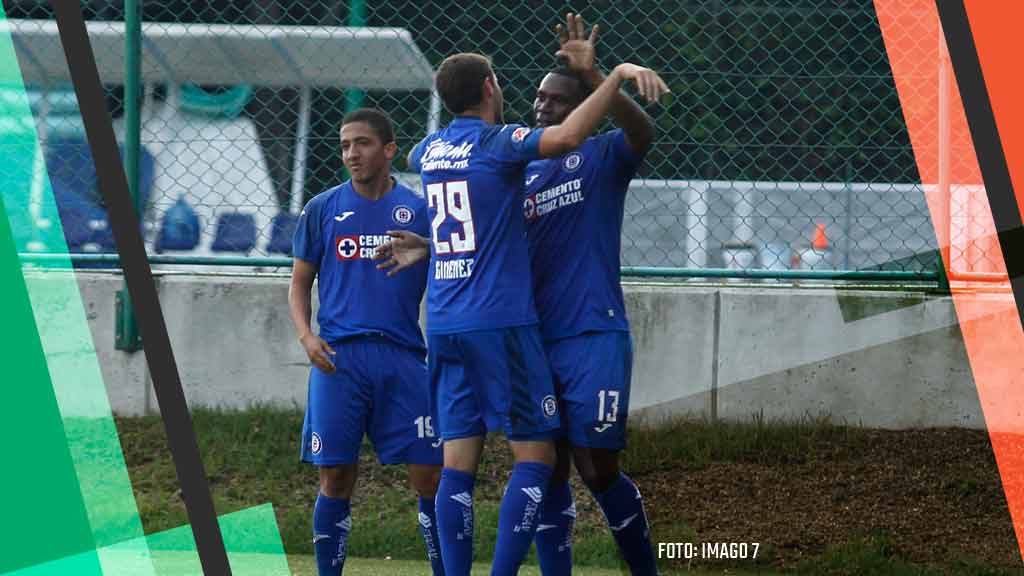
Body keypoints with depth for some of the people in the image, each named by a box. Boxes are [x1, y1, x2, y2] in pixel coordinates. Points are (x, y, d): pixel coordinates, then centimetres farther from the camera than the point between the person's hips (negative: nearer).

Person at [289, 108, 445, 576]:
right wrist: (306, 335, -4)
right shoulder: (322, 210, 8)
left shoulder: (419, 210, 7)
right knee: (335, 478, 1)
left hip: (403, 357, 0)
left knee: (430, 475, -3)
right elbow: (300, 283, 13)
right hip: (339, 358, 0)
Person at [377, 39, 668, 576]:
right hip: (501, 323, -6)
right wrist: (618, 74, -23)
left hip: (444, 326, 6)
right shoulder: (499, 142, -8)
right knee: (535, 456, -2)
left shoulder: (431, 148, 13)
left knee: (457, 461, 4)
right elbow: (566, 136, -27)